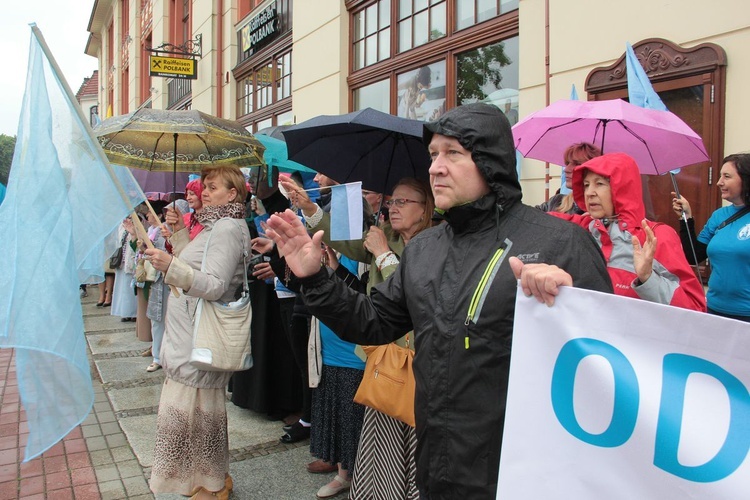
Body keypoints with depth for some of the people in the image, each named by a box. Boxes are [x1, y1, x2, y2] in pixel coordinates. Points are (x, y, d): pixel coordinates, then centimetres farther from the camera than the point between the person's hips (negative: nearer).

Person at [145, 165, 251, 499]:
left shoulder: (227, 227, -15)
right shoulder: (213, 225, 17)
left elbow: (216, 286, -23)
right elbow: (190, 269, 19)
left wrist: (171, 266, -34)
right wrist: (178, 231, 11)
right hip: (188, 334, 10)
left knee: (191, 410, 0)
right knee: (200, 410, 17)